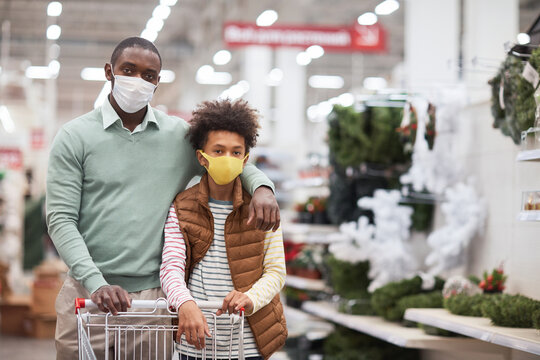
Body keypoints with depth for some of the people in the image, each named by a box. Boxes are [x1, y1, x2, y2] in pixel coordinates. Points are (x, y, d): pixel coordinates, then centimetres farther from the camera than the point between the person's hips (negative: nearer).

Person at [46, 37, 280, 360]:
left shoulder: (181, 136, 9)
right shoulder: (75, 137, 2)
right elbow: (61, 220, -3)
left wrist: (262, 187, -7)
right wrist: (96, 284, -16)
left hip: (155, 295, 1)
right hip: (89, 294, -1)